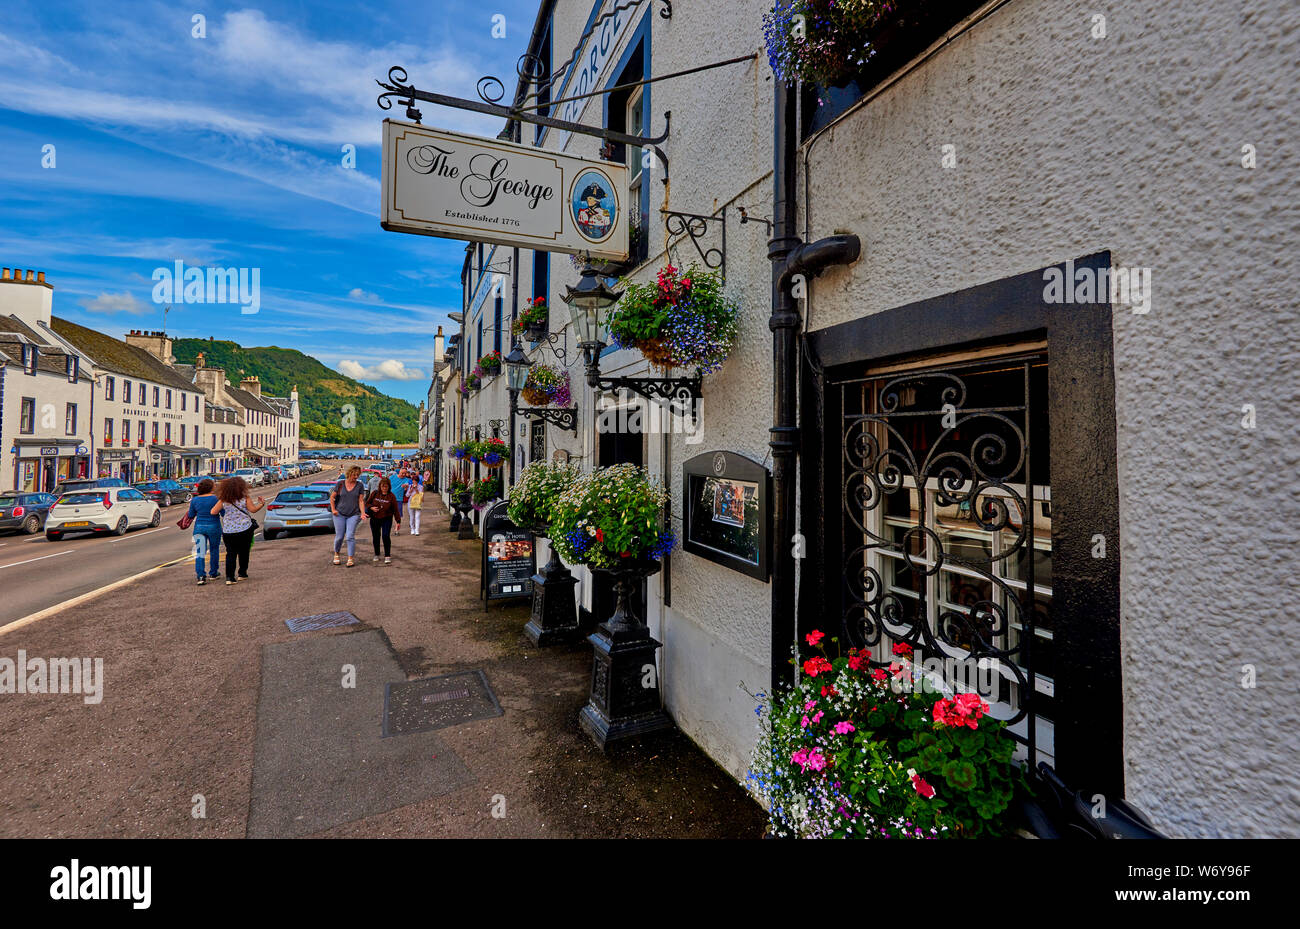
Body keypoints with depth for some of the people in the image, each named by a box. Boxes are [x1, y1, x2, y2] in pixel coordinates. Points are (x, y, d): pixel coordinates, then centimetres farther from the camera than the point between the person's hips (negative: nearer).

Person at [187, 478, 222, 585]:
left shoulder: (195, 500, 0)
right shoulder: (216, 498, -11)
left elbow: (191, 515, 9)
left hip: (199, 527, 2)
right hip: (214, 527, -2)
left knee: (199, 552, 1)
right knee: (214, 550, 14)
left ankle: (201, 576, -12)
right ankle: (213, 573, 25)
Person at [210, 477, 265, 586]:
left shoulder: (223, 501, -1)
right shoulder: (245, 498, -6)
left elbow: (213, 512, -1)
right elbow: (253, 510, -10)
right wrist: (261, 504, 6)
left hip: (228, 531, 1)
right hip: (244, 529, -1)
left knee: (230, 553, 5)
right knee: (243, 552, 13)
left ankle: (229, 577, -3)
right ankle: (242, 574, 20)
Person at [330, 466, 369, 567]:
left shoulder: (360, 485, 1)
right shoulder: (340, 484, 2)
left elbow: (360, 501, 0)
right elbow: (332, 497, 11)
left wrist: (363, 513, -10)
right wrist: (333, 509, 2)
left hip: (353, 515, -1)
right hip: (339, 514, 1)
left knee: (350, 536, -8)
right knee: (339, 536, 5)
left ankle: (350, 558, 0)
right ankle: (336, 554, 31)